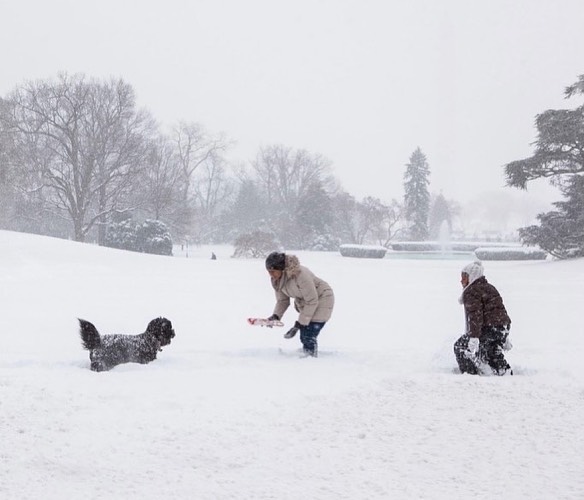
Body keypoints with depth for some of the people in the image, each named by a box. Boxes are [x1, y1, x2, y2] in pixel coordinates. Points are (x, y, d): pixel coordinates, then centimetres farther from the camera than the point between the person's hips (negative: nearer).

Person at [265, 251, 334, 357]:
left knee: (308, 337, -17)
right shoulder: (276, 279, -12)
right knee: (303, 337, 7)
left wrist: (299, 324, -27)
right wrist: (276, 316, -19)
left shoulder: (300, 274, -35)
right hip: (303, 302, 8)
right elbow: (282, 300, 0)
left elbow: (312, 301, -29)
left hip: (322, 298, -8)